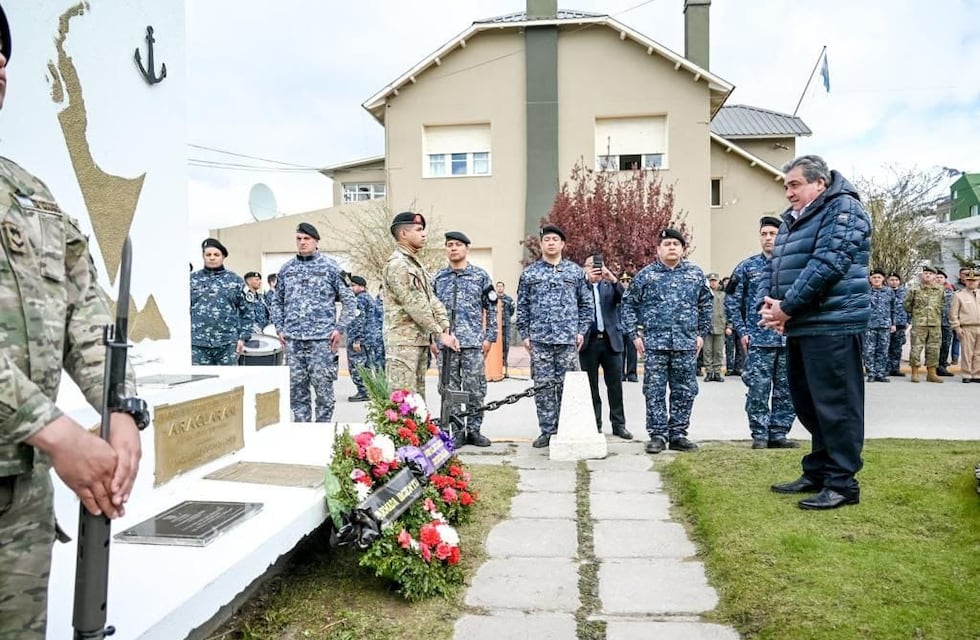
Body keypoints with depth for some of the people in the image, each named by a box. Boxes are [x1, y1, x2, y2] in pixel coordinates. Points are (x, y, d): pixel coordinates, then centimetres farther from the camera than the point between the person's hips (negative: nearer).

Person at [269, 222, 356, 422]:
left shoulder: (330, 267, 2)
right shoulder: (287, 269, 13)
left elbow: (349, 300, 3)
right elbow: (277, 301, 20)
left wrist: (339, 328, -4)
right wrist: (280, 328, 9)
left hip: (322, 338, -3)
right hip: (293, 338, 4)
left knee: (323, 387, -2)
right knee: (296, 389, 7)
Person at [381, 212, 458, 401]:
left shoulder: (416, 264, 19)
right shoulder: (397, 264, -13)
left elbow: (432, 300, 13)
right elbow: (415, 305, -18)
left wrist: (447, 330, 2)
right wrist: (440, 333, -14)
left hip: (420, 340, 10)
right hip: (403, 342, -10)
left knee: (418, 397, 14)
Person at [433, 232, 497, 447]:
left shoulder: (480, 276, 5)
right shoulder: (438, 278, 11)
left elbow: (492, 308, 5)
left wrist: (490, 337, -1)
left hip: (473, 342, -2)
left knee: (475, 389, 1)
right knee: (449, 390, 5)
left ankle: (474, 430, 13)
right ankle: (456, 431, 14)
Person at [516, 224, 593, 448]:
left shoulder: (575, 271, 9)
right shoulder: (529, 273, 9)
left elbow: (587, 303, 11)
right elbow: (522, 307, 9)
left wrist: (582, 331, 3)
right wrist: (524, 335, 4)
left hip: (568, 339, 0)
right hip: (539, 339, 0)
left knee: (568, 385, 2)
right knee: (542, 386, 3)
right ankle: (547, 431, 12)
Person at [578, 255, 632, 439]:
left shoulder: (610, 286, 12)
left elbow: (624, 297, -6)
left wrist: (612, 278, -20)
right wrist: (587, 280, -23)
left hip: (611, 340, 2)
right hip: (589, 341, -2)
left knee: (615, 385, 4)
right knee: (591, 386, 4)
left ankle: (619, 424, 11)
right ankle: (594, 425, 12)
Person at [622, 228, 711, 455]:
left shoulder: (695, 274, 10)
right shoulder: (645, 275, 3)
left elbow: (705, 305, 17)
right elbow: (629, 305, 6)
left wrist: (702, 333, 11)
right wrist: (634, 335, 0)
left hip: (687, 344, 2)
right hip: (654, 344, -2)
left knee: (684, 392, 5)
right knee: (654, 391, -1)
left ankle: (678, 434, 16)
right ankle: (657, 435, 8)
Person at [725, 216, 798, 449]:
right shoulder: (747, 267, 2)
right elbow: (731, 301, 4)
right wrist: (742, 331, -3)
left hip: (789, 340, 3)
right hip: (759, 341, -2)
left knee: (786, 391, 8)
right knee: (758, 391, -1)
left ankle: (779, 434, 19)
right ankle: (760, 435, 10)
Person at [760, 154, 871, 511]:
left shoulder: (842, 208, -7)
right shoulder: (792, 220, 20)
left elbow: (827, 264, -19)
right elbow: (773, 267, 18)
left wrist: (787, 307, -17)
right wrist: (766, 304, -2)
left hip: (832, 325, -9)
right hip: (800, 326, 9)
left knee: (835, 405, -5)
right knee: (807, 403, 14)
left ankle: (843, 484, 4)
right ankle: (817, 474, 26)